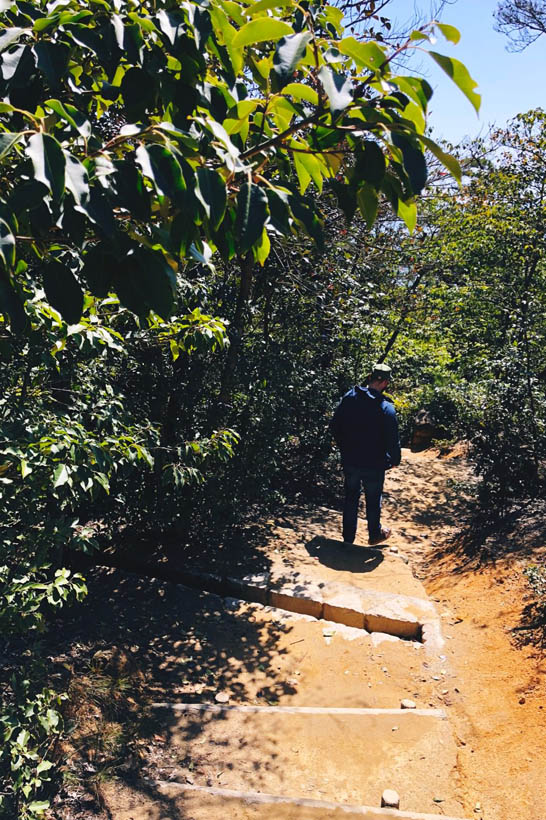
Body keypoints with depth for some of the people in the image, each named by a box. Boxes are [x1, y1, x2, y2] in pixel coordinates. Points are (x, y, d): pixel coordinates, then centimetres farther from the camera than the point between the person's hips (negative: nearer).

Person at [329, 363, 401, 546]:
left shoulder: (349, 398, -6)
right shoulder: (386, 408, -19)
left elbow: (334, 426, 3)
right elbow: (393, 439, -17)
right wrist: (395, 460, 1)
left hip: (349, 461, 4)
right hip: (374, 464, -3)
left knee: (350, 498, 19)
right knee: (373, 500, 17)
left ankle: (348, 536, 29)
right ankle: (375, 534, 37)